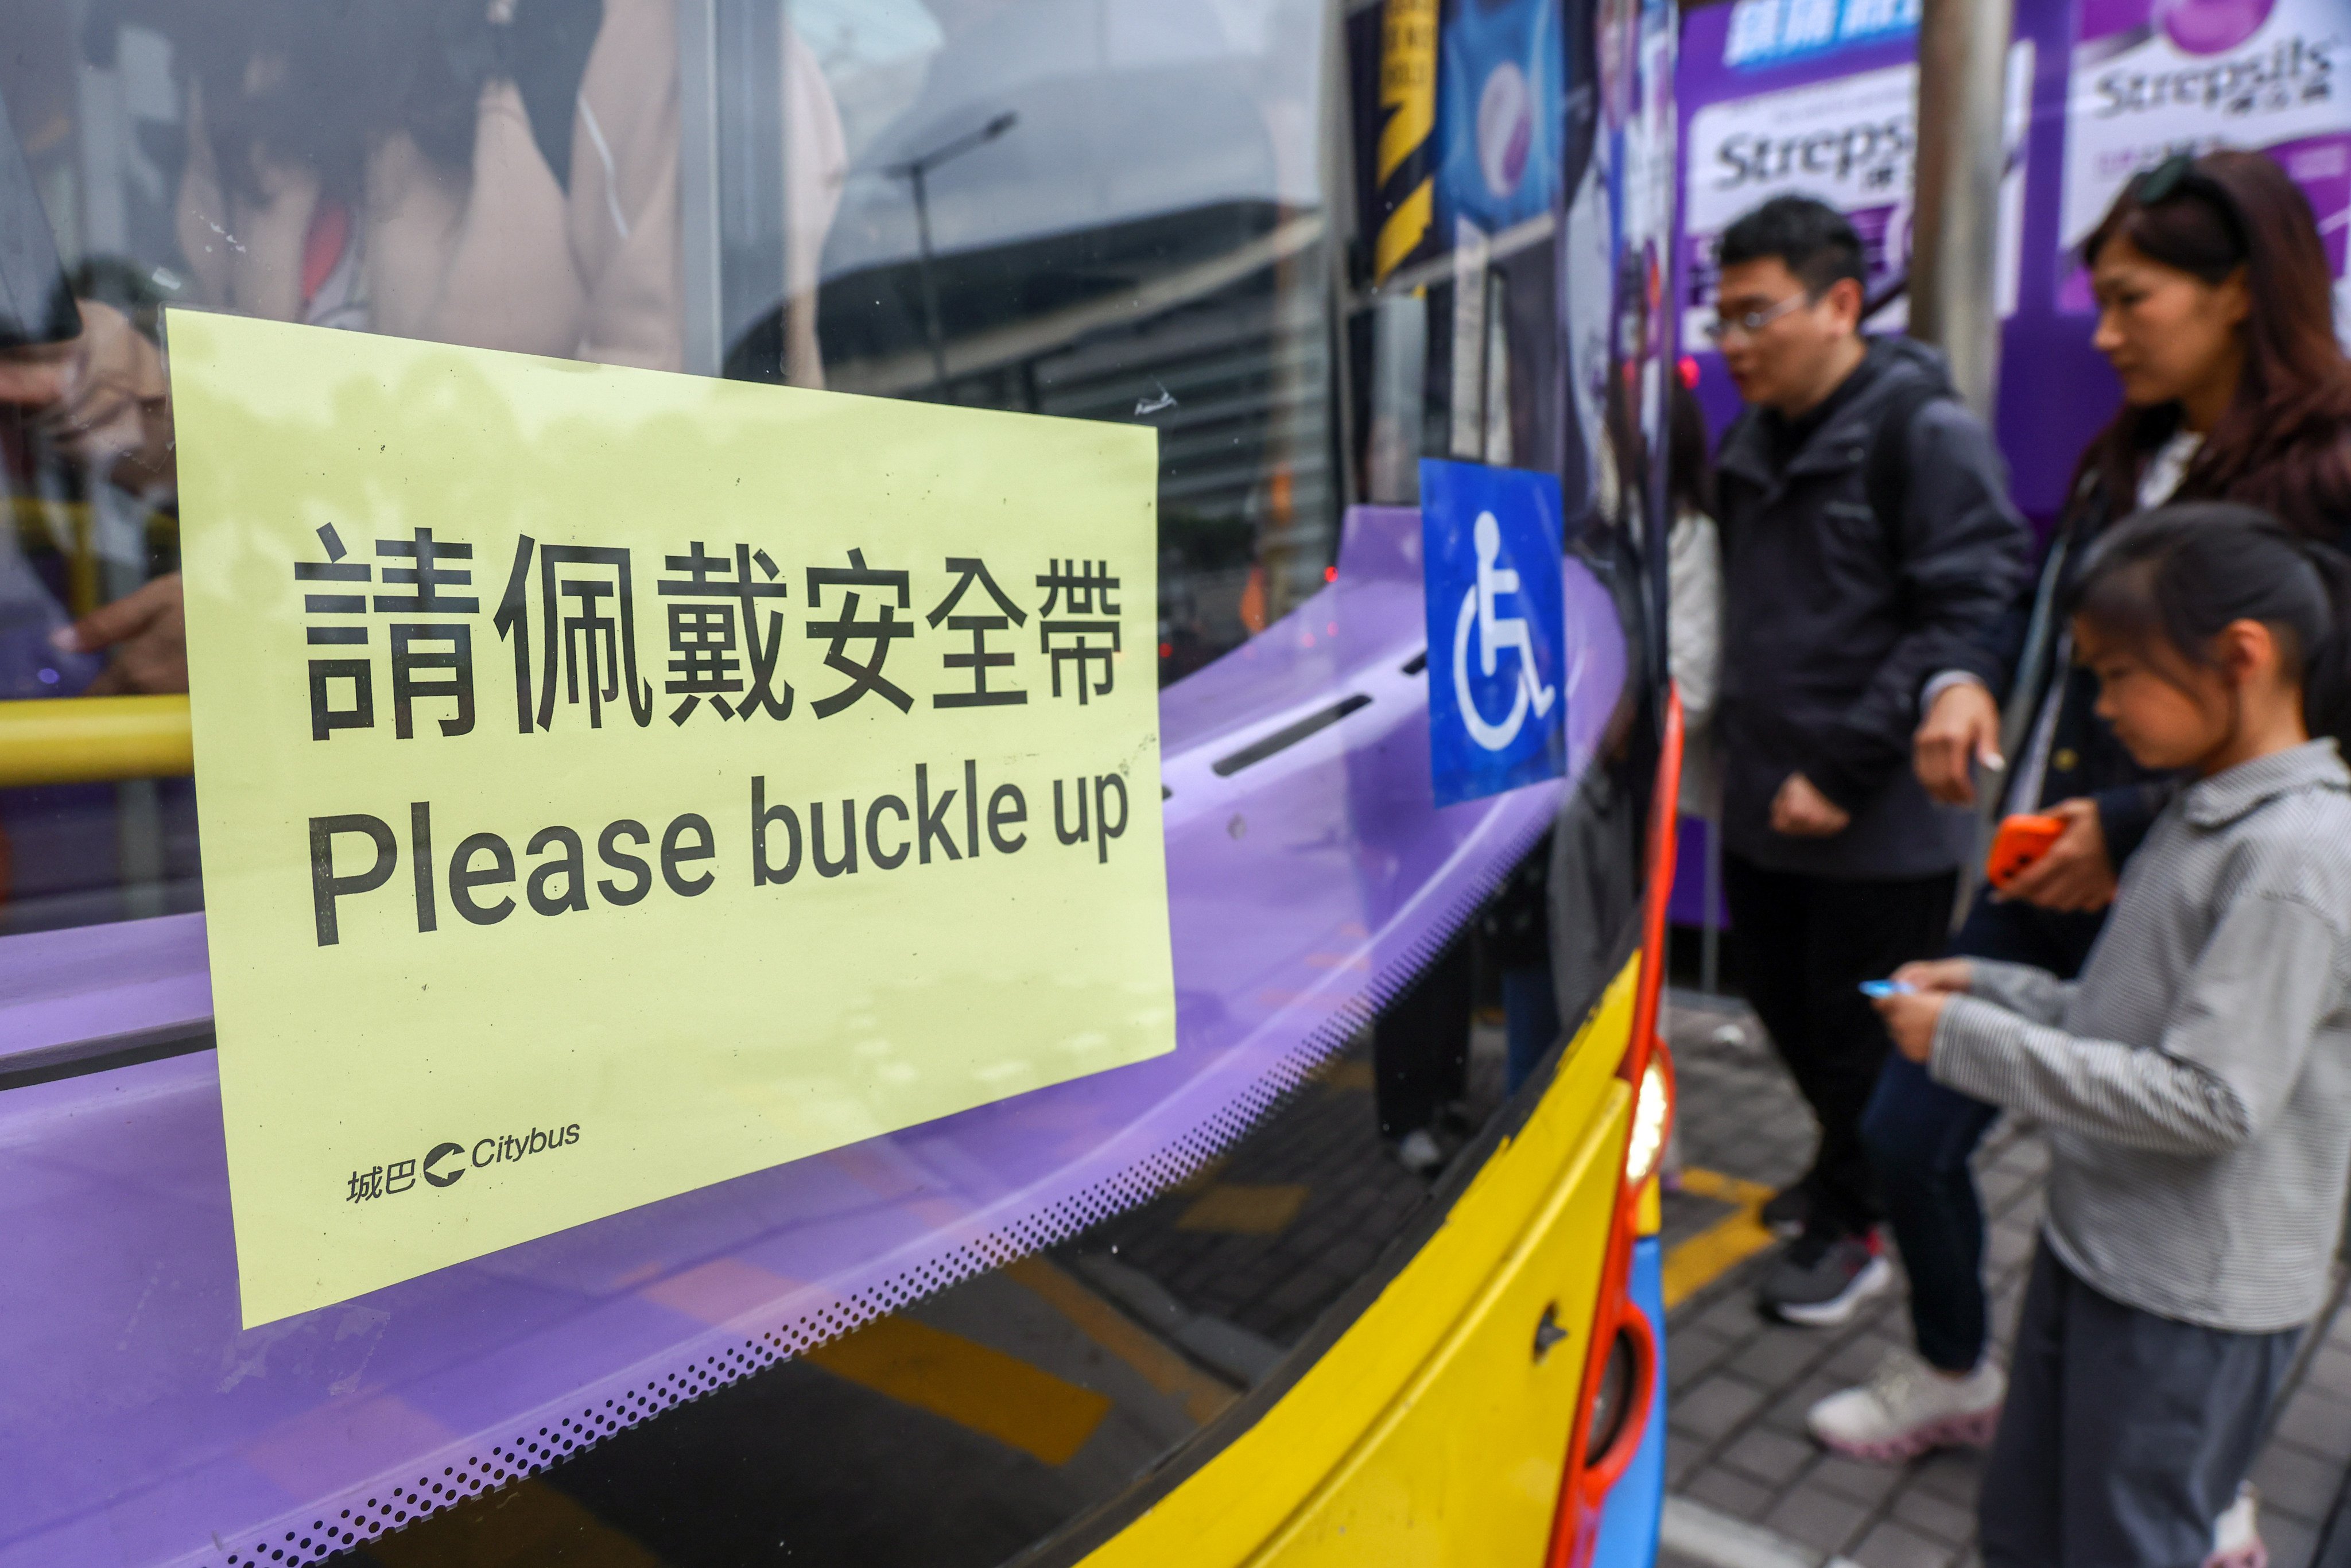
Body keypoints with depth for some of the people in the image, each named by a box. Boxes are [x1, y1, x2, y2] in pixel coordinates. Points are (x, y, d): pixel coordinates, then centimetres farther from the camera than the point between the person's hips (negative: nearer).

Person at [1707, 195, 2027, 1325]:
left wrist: (1842, 772, -21)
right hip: (1761, 807, 7)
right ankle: (1849, 1169, 44)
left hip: (1881, 826, -7)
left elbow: (1969, 621, -19)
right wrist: (1739, 736, 11)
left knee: (1862, 1032, 7)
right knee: (1783, 1000, 19)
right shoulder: (1752, 441, 10)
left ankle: (1856, 1226, 28)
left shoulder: (1925, 433, -13)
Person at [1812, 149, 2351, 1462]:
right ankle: (1955, 1374, 40)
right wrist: (1968, 683, -4)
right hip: (2036, 887, 7)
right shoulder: (2126, 462, 9)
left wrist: (2128, 831, -22)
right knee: (1909, 1134, 13)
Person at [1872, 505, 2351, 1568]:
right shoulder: (2205, 814, 5)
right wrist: (1990, 988, 0)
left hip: (2194, 1299, -8)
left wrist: (1969, 1040, -23)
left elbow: (2210, 1099, -25)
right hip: (2091, 1246, 8)